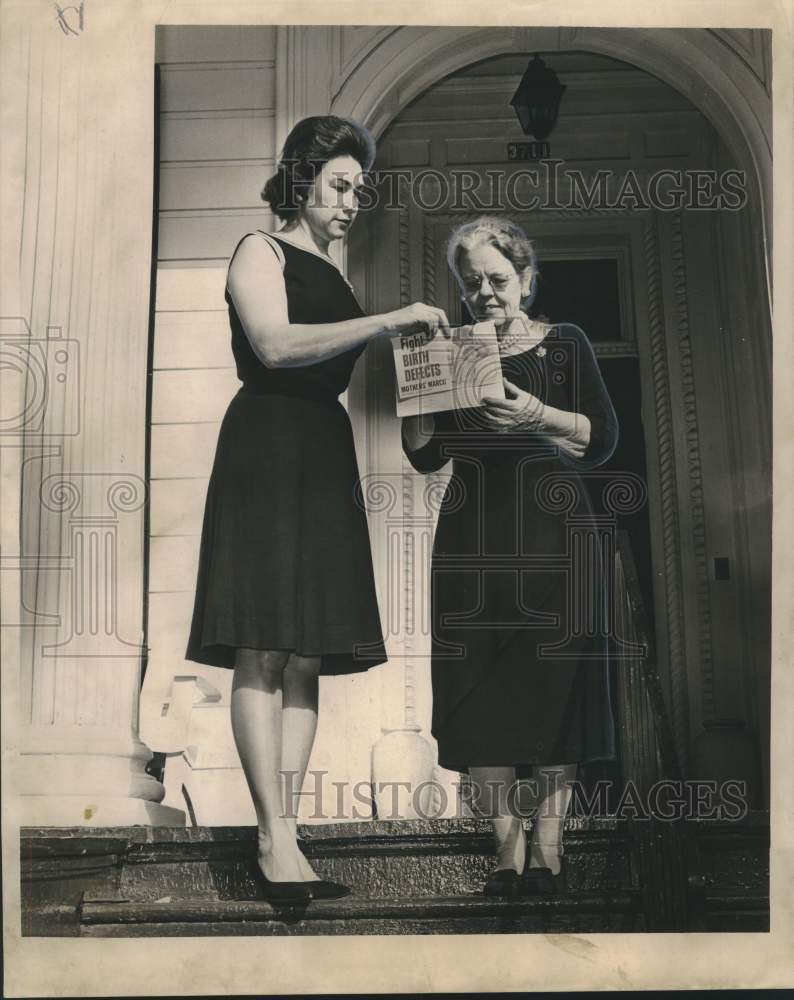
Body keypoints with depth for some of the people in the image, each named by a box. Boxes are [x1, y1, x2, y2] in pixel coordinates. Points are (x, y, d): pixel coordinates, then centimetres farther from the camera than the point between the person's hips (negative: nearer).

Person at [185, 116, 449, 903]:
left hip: (324, 455, 8)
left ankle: (283, 835, 4)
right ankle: (275, 839, -10)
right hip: (266, 446, -8)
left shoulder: (332, 274, 25)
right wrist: (388, 322, -19)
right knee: (262, 651, -11)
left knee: (307, 656, 1)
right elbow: (276, 345, -15)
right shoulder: (260, 251, 4)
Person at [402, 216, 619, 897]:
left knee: (552, 683, -3)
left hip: (551, 537, -2)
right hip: (473, 540, 2)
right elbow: (424, 455, 8)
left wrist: (538, 416, -18)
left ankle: (548, 845, 6)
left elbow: (603, 440, -2)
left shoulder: (564, 345, 8)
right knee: (477, 690, -3)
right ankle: (508, 845, 5)